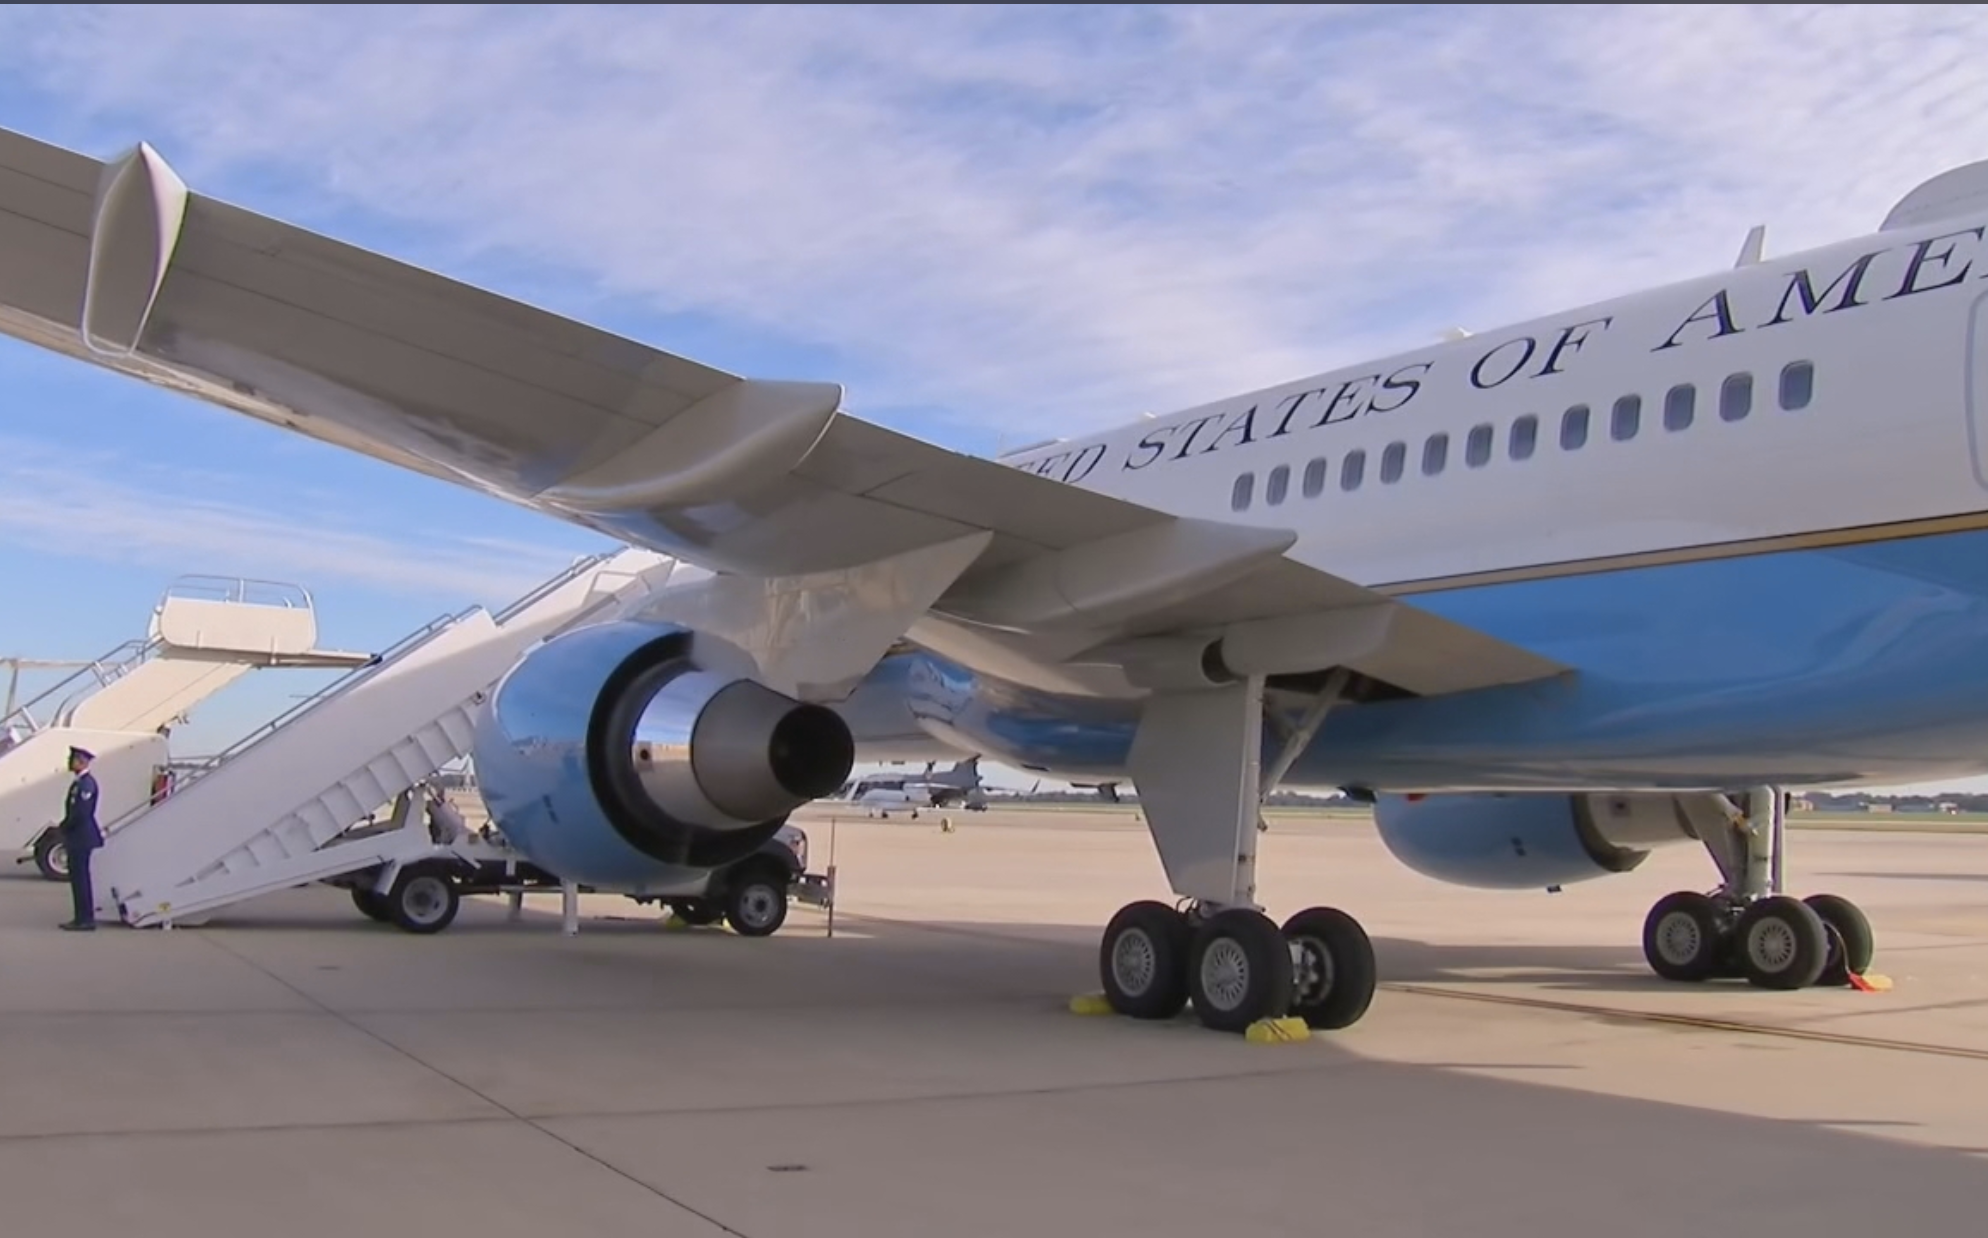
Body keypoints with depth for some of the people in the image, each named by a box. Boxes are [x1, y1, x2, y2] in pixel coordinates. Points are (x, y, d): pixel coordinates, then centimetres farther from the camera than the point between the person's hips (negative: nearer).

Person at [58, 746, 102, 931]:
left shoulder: (86, 783, -18)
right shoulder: (81, 782, 13)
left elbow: (81, 813, -24)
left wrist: (63, 827, -10)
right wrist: (65, 827, 8)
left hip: (80, 838, -10)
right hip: (79, 838, 10)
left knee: (79, 877, -7)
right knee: (79, 877, 14)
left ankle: (84, 919, -4)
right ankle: (84, 917, 19)